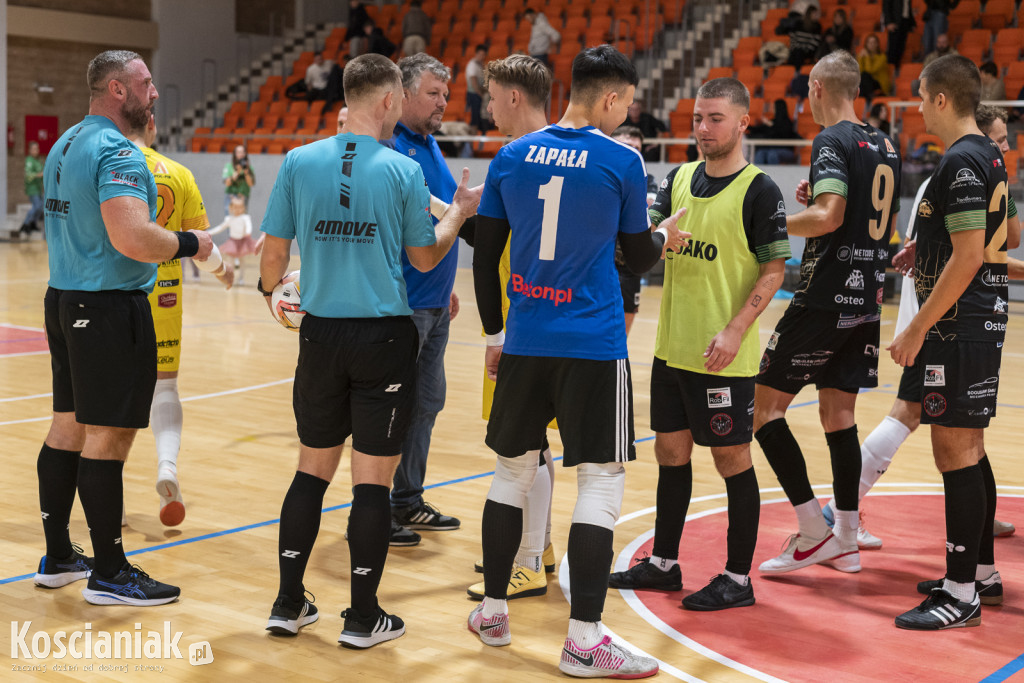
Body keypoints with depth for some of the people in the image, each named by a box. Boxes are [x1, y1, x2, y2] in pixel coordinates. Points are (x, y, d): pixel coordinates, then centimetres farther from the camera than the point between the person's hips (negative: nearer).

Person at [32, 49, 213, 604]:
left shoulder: (64, 145, 15)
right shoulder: (117, 152, -16)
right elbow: (133, 239, -29)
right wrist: (190, 244, -12)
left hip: (64, 299, 10)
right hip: (110, 307, -10)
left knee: (68, 427, 14)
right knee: (108, 436, -5)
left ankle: (57, 558, 24)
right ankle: (109, 574, 2)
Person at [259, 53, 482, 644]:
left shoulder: (300, 162, 0)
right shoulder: (403, 171, -7)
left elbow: (274, 251, 4)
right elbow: (425, 258, 3)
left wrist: (272, 290, 25)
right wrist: (459, 213, 20)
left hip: (322, 333, 3)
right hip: (384, 336, -3)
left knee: (313, 469, 15)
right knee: (373, 479, 4)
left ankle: (289, 603, 20)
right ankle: (363, 617, 11)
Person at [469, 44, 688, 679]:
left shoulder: (512, 156, 6)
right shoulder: (623, 161, -5)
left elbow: (485, 255, 9)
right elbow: (639, 254, 5)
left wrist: (494, 332, 18)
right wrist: (666, 237, 27)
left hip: (524, 341, 5)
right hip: (594, 345, -4)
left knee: (514, 470, 17)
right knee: (601, 480, 1)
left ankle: (493, 612, 25)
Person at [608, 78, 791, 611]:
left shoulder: (759, 191, -9)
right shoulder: (679, 179, 10)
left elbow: (773, 270, -11)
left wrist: (735, 330, -20)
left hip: (724, 355, -6)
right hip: (672, 347, 6)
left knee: (732, 458, 2)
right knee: (671, 450, 14)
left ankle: (737, 578, 13)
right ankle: (664, 562, 28)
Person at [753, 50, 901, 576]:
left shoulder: (832, 142, -11)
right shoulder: (885, 146, 15)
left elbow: (829, 217, -25)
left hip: (825, 299, -8)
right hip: (866, 298, 8)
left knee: (765, 406, -1)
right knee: (839, 414, 12)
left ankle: (813, 531, -4)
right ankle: (845, 542, 15)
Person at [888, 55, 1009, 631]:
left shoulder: (961, 162, -17)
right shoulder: (990, 156, 14)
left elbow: (968, 257, -23)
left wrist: (917, 329, -21)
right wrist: (928, 247, 28)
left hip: (959, 324, -10)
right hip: (986, 319, 10)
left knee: (955, 451, -7)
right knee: (970, 447, 17)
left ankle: (962, 595, -3)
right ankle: (979, 568, 28)